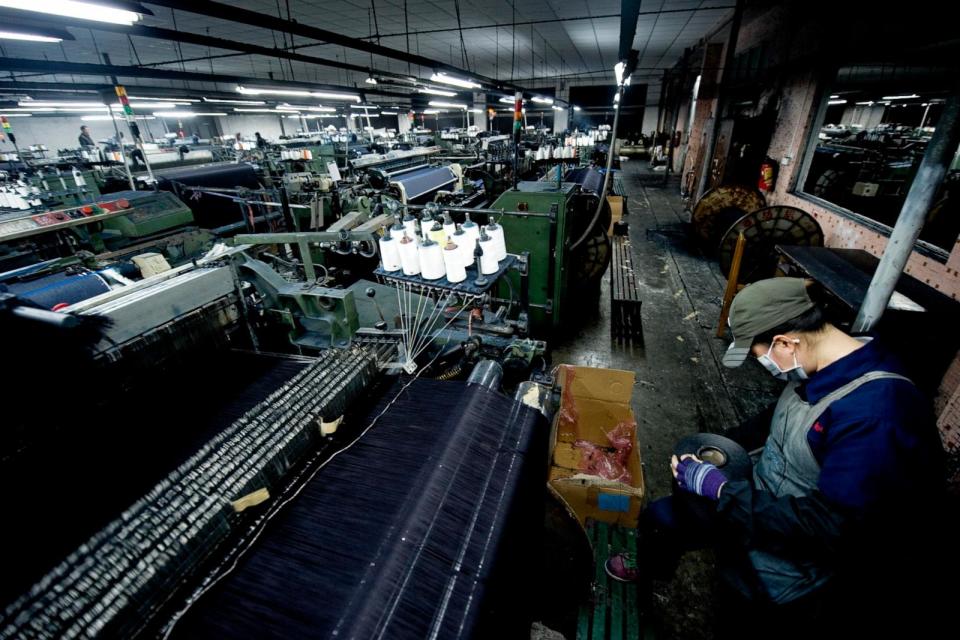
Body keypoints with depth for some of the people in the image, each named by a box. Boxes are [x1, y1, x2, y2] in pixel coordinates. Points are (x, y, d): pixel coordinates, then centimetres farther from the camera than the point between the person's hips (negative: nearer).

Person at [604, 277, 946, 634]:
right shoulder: (819, 368, -8)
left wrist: (717, 487, -28)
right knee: (660, 517, 10)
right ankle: (651, 567, 45)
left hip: (807, 551, -7)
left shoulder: (878, 413, -35)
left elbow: (830, 527, -33)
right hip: (764, 498, 7)